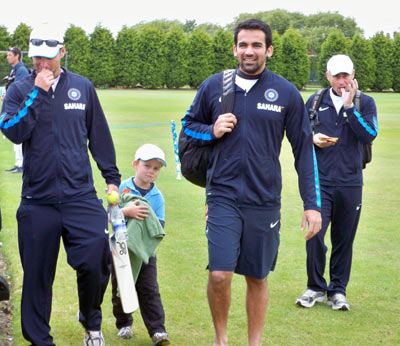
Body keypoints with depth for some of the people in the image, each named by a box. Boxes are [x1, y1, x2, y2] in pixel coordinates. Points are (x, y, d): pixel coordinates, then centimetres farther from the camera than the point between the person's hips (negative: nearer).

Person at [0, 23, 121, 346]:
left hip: (81, 196, 0)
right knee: (37, 275, 5)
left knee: (96, 261, -12)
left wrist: (112, 178, 14)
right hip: (37, 201, 0)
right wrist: (38, 92, -13)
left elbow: (99, 136, 14)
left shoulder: (83, 87, 8)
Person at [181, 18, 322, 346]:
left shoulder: (287, 93, 0)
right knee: (219, 274, -11)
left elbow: (304, 149, 4)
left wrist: (312, 204, 0)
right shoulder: (213, 86, 3)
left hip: (265, 201, 0)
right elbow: (189, 125, 17)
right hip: (223, 196, 0)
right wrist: (212, 131, -7)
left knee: (257, 278, 9)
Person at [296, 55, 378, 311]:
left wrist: (349, 106, -15)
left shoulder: (365, 103, 4)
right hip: (320, 181, 0)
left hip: (350, 183, 0)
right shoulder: (314, 102, 9)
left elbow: (370, 135, -11)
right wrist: (312, 138, -5)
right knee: (315, 234, -10)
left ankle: (338, 290, 19)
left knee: (344, 239, 6)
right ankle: (316, 288, 8)